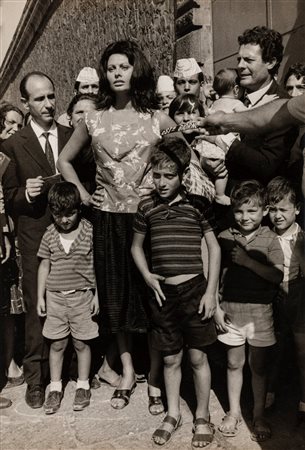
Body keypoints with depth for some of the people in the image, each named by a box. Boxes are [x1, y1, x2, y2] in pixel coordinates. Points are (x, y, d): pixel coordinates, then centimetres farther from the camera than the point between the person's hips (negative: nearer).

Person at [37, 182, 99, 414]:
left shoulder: (89, 230, -8)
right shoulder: (50, 234, -2)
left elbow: (97, 264, -2)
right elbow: (44, 266, 5)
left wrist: (97, 294, -3)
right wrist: (40, 296, 5)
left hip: (82, 295, -2)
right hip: (55, 296, 2)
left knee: (82, 343, 9)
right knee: (57, 344, 11)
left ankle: (83, 386, 27)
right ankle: (55, 388, 27)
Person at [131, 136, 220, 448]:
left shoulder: (197, 204, -6)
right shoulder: (146, 206, 1)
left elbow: (214, 247, -1)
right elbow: (137, 246, 14)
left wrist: (211, 292, -5)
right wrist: (147, 276, -2)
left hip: (193, 289, -2)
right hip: (162, 293, 2)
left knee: (197, 357, 8)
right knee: (171, 358, 14)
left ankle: (202, 417, 28)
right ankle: (173, 414, 33)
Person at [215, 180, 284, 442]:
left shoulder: (270, 239, -4)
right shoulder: (225, 238, -1)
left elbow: (278, 276, -16)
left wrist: (248, 261, -23)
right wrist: (216, 307, -2)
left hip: (260, 311, -1)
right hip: (231, 309, 1)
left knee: (259, 366, 11)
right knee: (234, 363, 13)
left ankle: (259, 415, 30)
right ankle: (234, 412, 31)